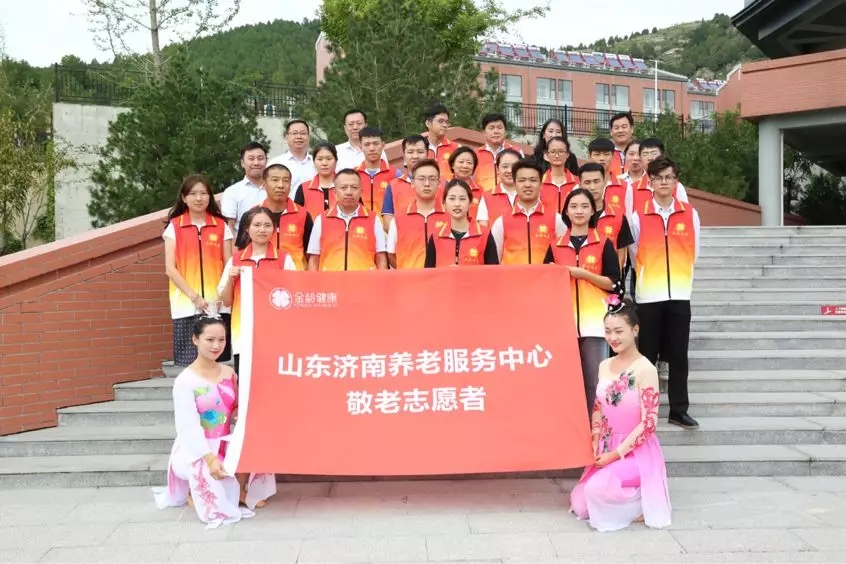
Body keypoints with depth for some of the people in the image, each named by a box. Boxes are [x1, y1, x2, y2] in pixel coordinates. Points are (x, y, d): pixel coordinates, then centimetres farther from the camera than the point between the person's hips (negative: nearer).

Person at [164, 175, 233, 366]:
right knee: (188, 361, -3)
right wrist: (194, 296, -11)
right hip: (186, 304, -1)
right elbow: (170, 268, 0)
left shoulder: (221, 226, 9)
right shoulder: (174, 226, 6)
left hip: (217, 304, 1)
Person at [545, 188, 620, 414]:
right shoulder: (555, 246, 11)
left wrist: (583, 274, -12)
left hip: (594, 320, -2)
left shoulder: (604, 244, 5)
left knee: (594, 380, -2)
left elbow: (612, 283, 0)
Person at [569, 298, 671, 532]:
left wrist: (616, 453, -17)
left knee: (597, 490, -28)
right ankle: (628, 500, 25)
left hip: (636, 451, -7)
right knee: (579, 505, 2)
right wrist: (595, 447, 0)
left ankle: (643, 504, 0)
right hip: (606, 449, 7)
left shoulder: (645, 369, -18)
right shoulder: (604, 366, 3)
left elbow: (649, 423, -19)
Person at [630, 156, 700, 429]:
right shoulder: (638, 216, 0)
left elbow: (693, 253, 11)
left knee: (678, 355, 5)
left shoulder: (690, 214, 5)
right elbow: (634, 256, 7)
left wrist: (680, 281, 13)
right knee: (647, 355, 4)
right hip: (648, 296, -1)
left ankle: (679, 410, 13)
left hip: (679, 295, 1)